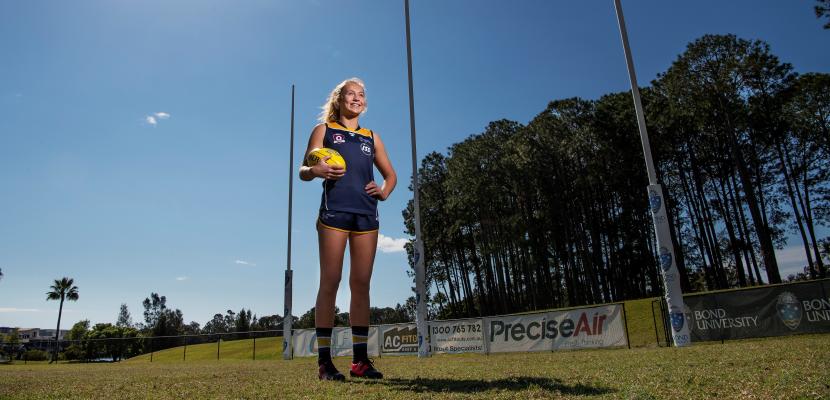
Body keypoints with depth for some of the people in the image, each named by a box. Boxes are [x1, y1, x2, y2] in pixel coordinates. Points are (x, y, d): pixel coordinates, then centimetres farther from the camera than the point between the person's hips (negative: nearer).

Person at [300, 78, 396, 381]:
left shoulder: (372, 137, 21)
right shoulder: (324, 129, 12)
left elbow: (390, 174, 27)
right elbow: (304, 171, 6)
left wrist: (384, 191, 5)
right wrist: (316, 170, -18)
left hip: (366, 214, 4)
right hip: (334, 211, -3)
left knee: (361, 284, 2)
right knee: (330, 281, -7)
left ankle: (360, 359, 7)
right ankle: (324, 360, -2)